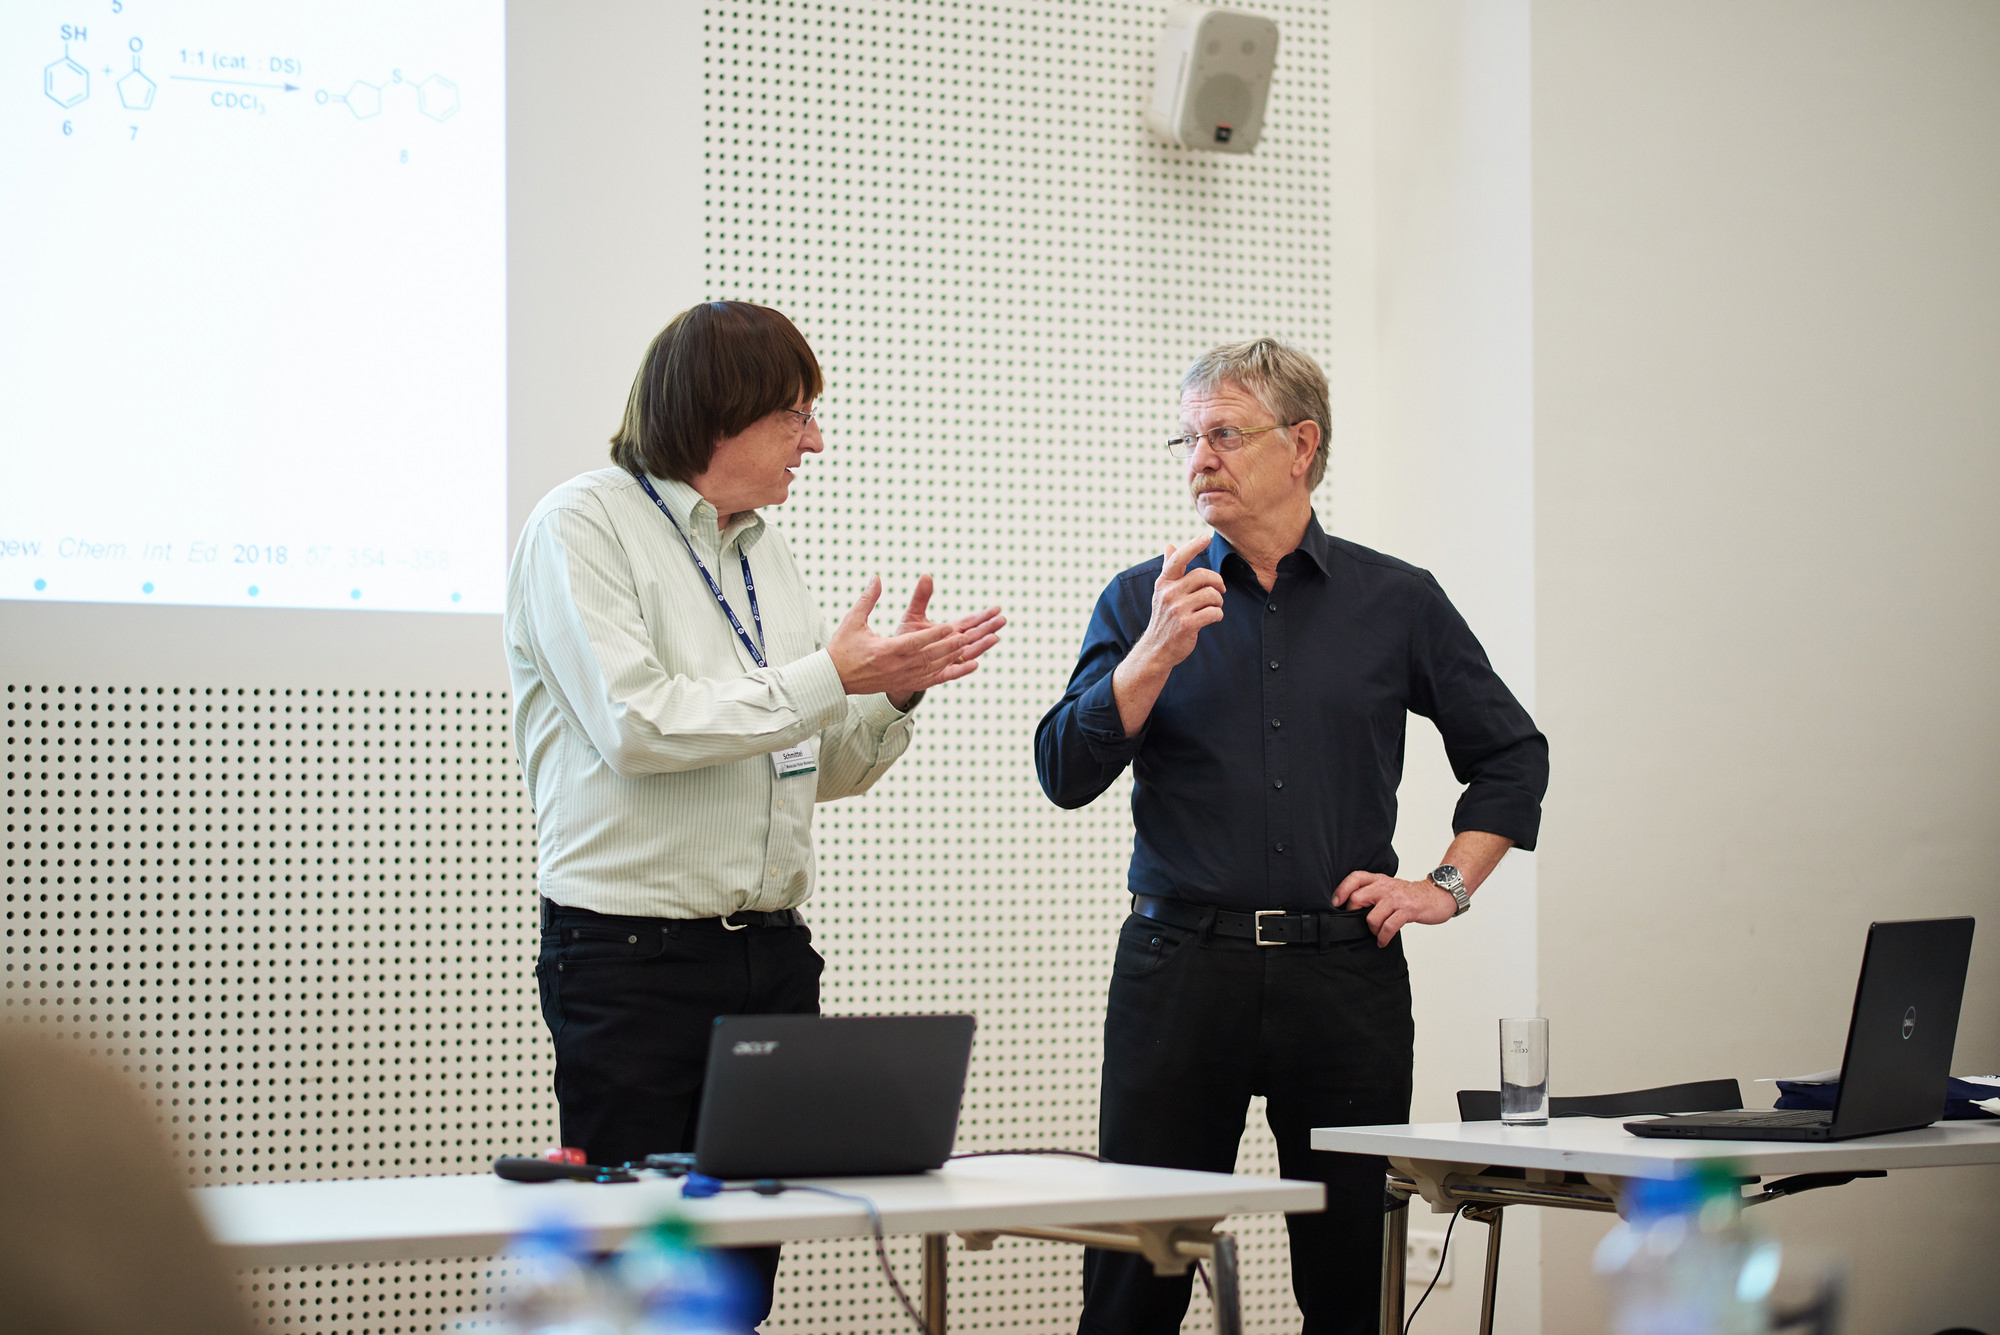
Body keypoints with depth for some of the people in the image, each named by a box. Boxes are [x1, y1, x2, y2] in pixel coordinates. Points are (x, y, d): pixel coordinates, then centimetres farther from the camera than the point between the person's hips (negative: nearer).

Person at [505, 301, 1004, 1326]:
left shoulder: (762, 549, 17)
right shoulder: (584, 527, -4)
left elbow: (820, 768, 21)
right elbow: (636, 724, -17)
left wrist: (896, 690, 2)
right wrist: (827, 676, -14)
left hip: (773, 952, 7)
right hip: (633, 956, -7)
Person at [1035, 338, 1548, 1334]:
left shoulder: (1397, 602, 8)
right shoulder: (1145, 601, 7)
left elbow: (1512, 755, 17)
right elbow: (1066, 773, -3)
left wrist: (1447, 886, 6)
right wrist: (1157, 654, -15)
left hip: (1348, 973, 1)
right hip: (1181, 965, 0)